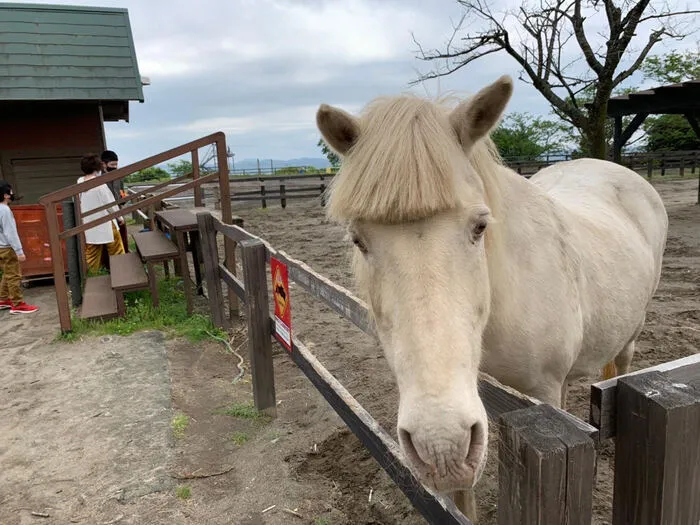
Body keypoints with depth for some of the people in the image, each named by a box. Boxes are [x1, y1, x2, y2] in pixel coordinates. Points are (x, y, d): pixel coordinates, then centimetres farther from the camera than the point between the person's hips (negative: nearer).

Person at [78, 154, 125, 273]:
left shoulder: (79, 183, -2)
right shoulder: (100, 184, -20)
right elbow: (110, 204, -13)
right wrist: (120, 217, 1)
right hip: (105, 224, -6)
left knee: (91, 256, 14)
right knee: (117, 253, 9)